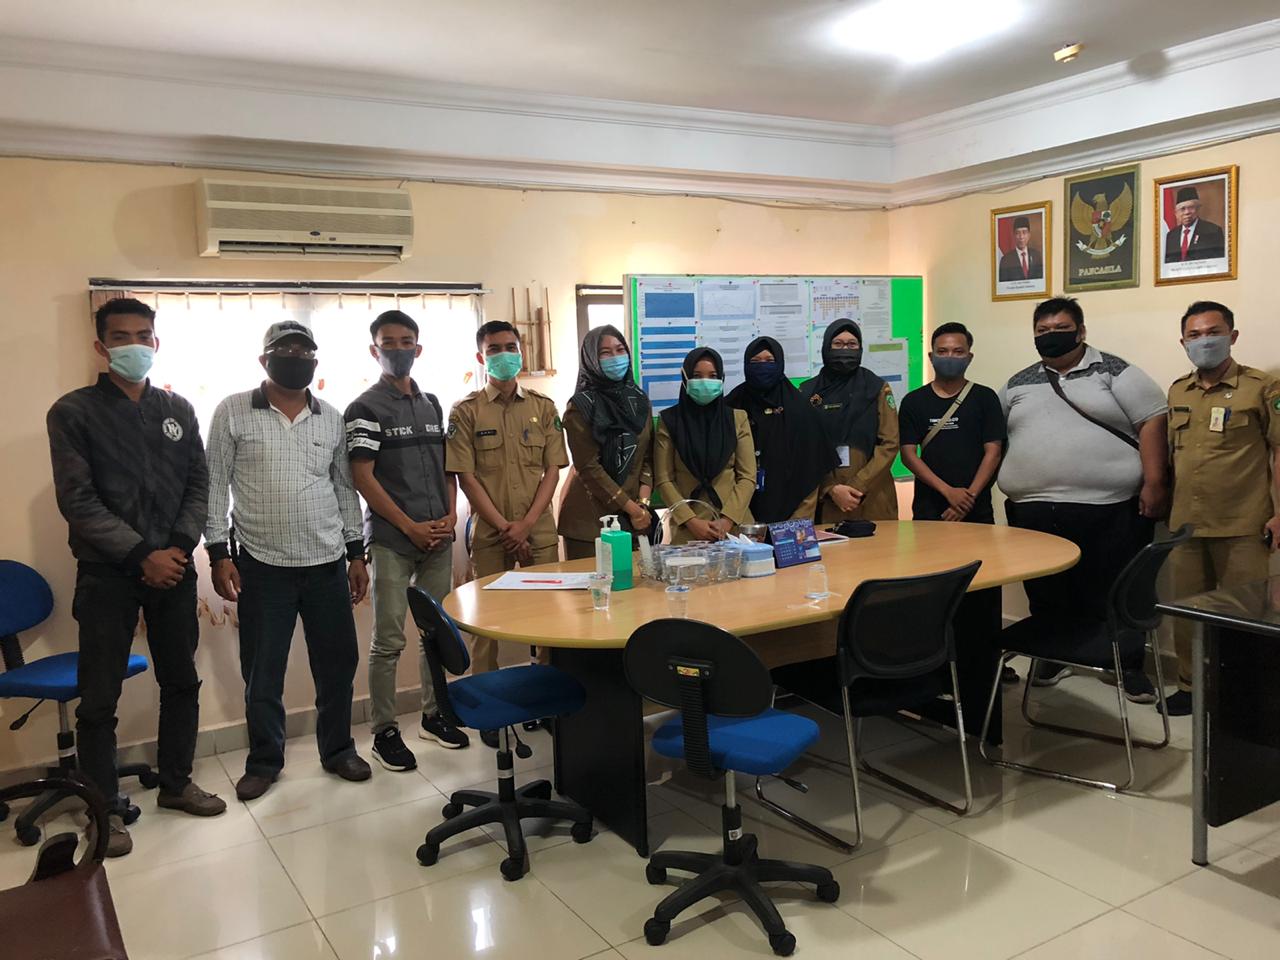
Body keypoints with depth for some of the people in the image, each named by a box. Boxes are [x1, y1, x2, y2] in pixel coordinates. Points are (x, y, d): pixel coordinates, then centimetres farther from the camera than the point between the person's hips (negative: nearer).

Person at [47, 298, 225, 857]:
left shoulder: (178, 410, 9)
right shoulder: (73, 412, -3)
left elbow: (198, 485, 7)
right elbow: (78, 500, -10)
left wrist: (179, 548, -8)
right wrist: (142, 555, -15)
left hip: (174, 568, 4)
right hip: (107, 574, -4)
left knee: (181, 682, 12)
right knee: (99, 699, 3)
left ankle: (175, 783, 29)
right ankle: (105, 808, 17)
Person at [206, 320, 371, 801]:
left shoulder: (332, 419, 7)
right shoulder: (233, 412, -2)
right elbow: (215, 486, -1)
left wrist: (356, 552, 8)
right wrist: (219, 553, -6)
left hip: (327, 564, 3)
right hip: (262, 566, -2)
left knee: (338, 663, 10)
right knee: (262, 672, 7)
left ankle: (338, 749, 28)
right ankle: (264, 761, 26)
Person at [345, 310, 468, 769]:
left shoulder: (431, 404, 14)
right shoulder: (365, 408, -3)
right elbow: (362, 477, -9)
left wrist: (450, 515, 0)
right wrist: (411, 526, -12)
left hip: (438, 536, 5)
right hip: (391, 539, -5)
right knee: (388, 640, -1)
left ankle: (433, 714, 25)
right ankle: (384, 731, 10)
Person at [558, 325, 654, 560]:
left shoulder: (639, 400, 9)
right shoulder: (581, 406, -8)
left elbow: (648, 457, 7)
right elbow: (588, 467, -12)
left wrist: (643, 503, -8)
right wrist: (631, 507, -12)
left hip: (634, 518, 5)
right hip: (590, 517, -5)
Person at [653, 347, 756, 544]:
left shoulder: (737, 417, 6)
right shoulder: (669, 420, 2)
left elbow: (748, 477, 1)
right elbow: (664, 480, -2)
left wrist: (728, 519, -11)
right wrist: (691, 521, -12)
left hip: (734, 525, 1)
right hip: (687, 529, -1)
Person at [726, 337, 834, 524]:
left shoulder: (800, 408, 1)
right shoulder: (733, 407, 3)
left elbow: (811, 466, -1)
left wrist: (801, 521, -7)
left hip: (790, 502, 0)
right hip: (747, 507, 1)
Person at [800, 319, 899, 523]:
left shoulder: (877, 389, 5)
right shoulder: (808, 392, 5)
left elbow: (890, 444, -2)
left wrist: (858, 486, -12)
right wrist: (831, 488, -13)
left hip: (872, 499, 0)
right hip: (823, 500, 0)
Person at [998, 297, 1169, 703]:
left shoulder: (1114, 372, 0)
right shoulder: (1017, 384, 13)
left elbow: (1152, 422, -5)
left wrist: (1154, 482, -12)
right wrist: (1012, 486, 11)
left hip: (1111, 508, -3)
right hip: (1035, 510, 4)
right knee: (1048, 595, 12)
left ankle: (1129, 666, 20)